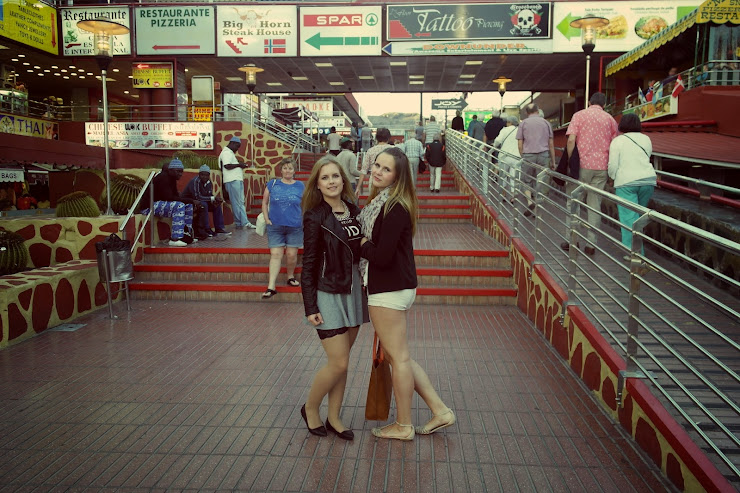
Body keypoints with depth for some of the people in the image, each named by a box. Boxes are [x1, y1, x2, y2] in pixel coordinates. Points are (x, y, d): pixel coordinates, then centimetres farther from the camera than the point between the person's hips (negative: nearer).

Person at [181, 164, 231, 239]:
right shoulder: (195, 181, -24)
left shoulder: (209, 183, 0)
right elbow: (197, 197, -31)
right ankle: (206, 230, -25)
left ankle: (219, 229, 0)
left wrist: (215, 201, -20)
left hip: (198, 202, 8)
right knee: (203, 205, -32)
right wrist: (213, 198, -28)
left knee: (217, 205, 0)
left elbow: (210, 196, 5)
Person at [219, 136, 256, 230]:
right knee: (236, 203, -6)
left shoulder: (230, 153, 23)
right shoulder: (226, 153, -8)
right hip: (232, 181, -11)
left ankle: (245, 222, 7)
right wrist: (239, 165, -12)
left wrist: (240, 166, 13)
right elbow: (227, 166, -20)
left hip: (237, 180, 11)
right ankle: (239, 223, -2)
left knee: (241, 202, 7)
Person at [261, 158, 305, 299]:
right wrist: (267, 219, 2)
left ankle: (291, 277, 31)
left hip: (295, 226, 0)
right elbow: (265, 202, 11)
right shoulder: (272, 184, 5)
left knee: (291, 254, 4)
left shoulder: (300, 186, 4)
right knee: (275, 255, -5)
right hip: (275, 226, 0)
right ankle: (271, 287, -6)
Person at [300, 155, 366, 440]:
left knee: (341, 361, 12)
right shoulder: (315, 217, -10)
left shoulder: (355, 211, 6)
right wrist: (310, 307, -12)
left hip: (354, 291, 5)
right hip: (328, 295, -5)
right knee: (339, 363, -3)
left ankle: (334, 418, 26)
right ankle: (310, 409, 22)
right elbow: (308, 265, -9)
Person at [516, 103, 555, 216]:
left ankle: (529, 202, -13)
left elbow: (520, 145, 0)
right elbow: (551, 144, 10)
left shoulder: (523, 123, 4)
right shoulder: (546, 123, 9)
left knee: (527, 181, 10)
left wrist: (522, 157, 10)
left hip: (528, 155, -2)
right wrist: (553, 161, 15)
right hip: (543, 155, 2)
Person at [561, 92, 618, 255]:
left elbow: (571, 140, -11)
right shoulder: (610, 119, 10)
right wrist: (610, 167, 21)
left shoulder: (579, 115, 2)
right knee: (595, 205, 5)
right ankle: (591, 244, 5)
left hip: (582, 164, -2)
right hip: (602, 167, 3)